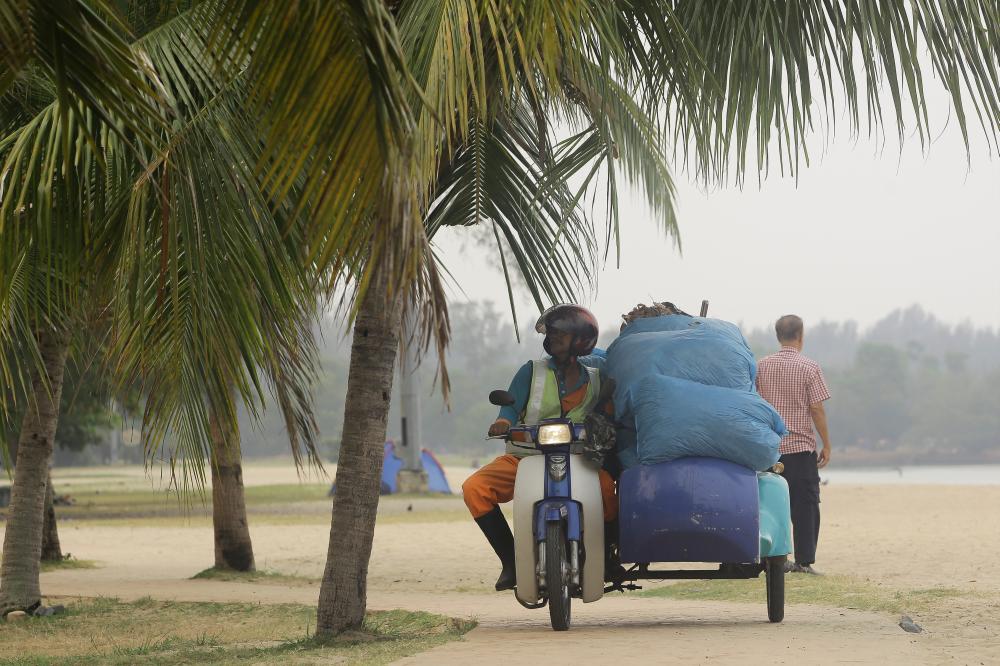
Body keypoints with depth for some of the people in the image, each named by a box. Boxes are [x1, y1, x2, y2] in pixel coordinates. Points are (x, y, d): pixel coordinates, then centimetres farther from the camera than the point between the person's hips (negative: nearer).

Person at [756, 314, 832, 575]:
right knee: (805, 504, 2)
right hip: (801, 446, -4)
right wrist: (826, 445, -1)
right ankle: (803, 561, -2)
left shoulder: (762, 366, 4)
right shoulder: (809, 367, -7)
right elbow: (817, 409, -9)